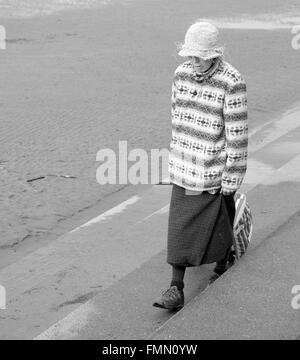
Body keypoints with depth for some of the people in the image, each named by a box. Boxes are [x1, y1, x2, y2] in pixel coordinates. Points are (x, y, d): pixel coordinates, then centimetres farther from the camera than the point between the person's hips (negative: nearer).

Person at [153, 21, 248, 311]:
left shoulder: (232, 82, -20)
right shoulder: (182, 73, -2)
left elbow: (237, 134, -17)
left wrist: (231, 178, -14)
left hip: (215, 168, -5)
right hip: (184, 167, 5)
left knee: (218, 224, 13)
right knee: (180, 227, 5)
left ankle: (221, 271, 38)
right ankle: (176, 290, 11)